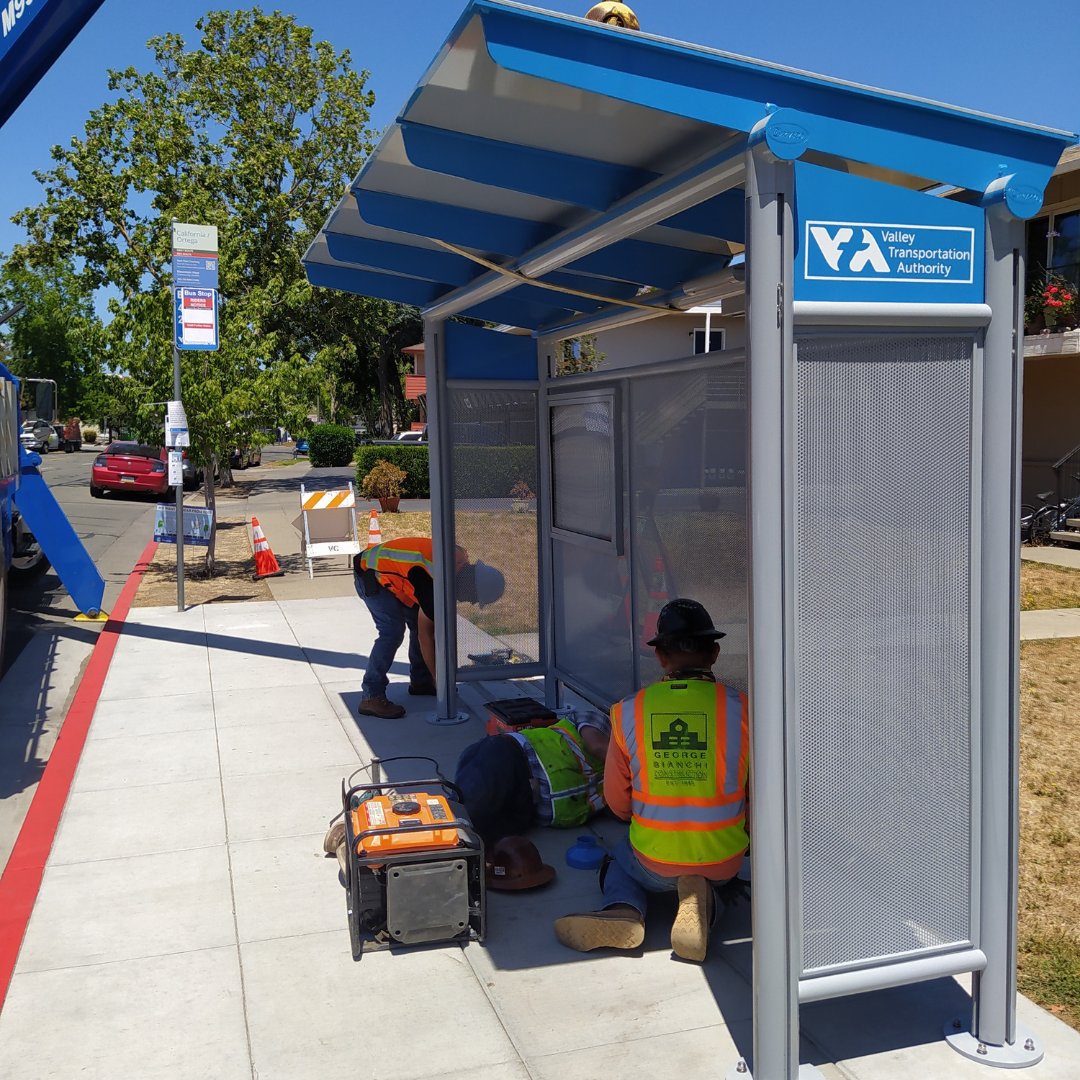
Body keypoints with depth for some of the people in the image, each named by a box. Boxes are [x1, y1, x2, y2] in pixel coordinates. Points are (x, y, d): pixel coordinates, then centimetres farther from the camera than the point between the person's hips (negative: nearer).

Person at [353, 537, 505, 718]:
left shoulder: (460, 560, -8)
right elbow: (425, 635, -23)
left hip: (390, 572, 10)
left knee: (419, 622, 7)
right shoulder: (435, 584, -34)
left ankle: (420, 682, 20)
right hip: (371, 575, -9)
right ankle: (372, 697, -18)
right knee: (392, 632, -21)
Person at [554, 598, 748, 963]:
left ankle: (624, 909, -1)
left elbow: (617, 802, 3)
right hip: (723, 863, 1)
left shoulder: (628, 712, -9)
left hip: (654, 866, 0)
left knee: (618, 860, 32)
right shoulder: (741, 708, -11)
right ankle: (701, 897, 0)